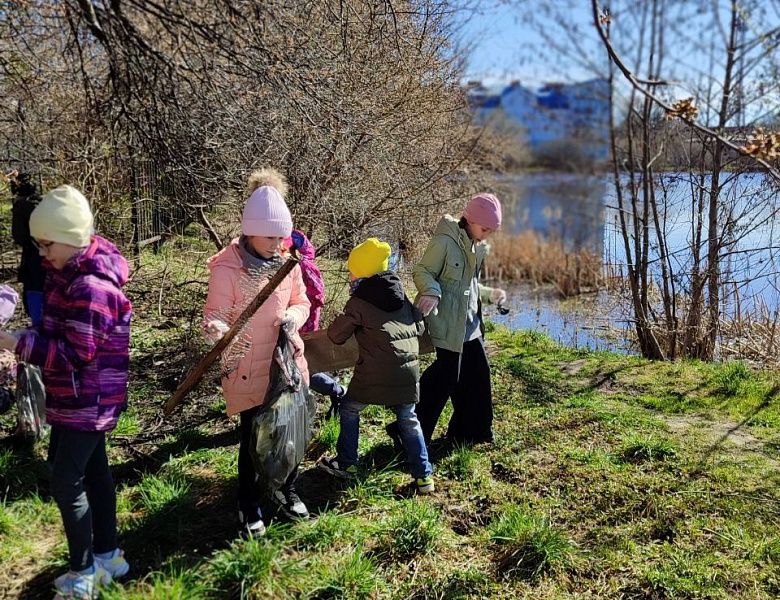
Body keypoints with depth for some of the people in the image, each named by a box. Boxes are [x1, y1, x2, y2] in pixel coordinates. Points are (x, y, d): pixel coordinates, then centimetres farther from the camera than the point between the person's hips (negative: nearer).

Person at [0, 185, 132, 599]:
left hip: (87, 401, -10)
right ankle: (108, 555, 34)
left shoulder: (91, 286, -25)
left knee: (66, 482, -2)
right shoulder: (69, 270, 6)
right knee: (93, 470, 18)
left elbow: (75, 353, -26)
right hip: (79, 398, 10)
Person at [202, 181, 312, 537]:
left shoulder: (288, 262, 1)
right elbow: (215, 315, -15)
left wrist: (293, 317, -10)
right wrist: (217, 332, -37)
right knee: (253, 437, 4)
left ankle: (286, 491, 39)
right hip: (249, 369, -5)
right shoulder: (227, 269, -15)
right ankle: (248, 506, 27)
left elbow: (301, 303, 12)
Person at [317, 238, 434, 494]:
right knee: (408, 420, 18)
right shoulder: (402, 295, 13)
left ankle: (346, 463, 27)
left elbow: (336, 335, 4)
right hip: (408, 371, 5)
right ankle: (424, 475, 15)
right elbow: (419, 327, 17)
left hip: (375, 373, -5)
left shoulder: (358, 302, -3)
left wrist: (343, 321, 23)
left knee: (350, 409, 19)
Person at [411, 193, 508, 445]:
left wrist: (490, 294, 10)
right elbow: (421, 272, -14)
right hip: (447, 322, -9)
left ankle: (471, 431, 28)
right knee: (446, 374, -7)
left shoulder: (477, 247, 13)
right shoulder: (444, 241, -14)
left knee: (477, 372, 13)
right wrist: (431, 291, -33)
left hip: (470, 323, 9)